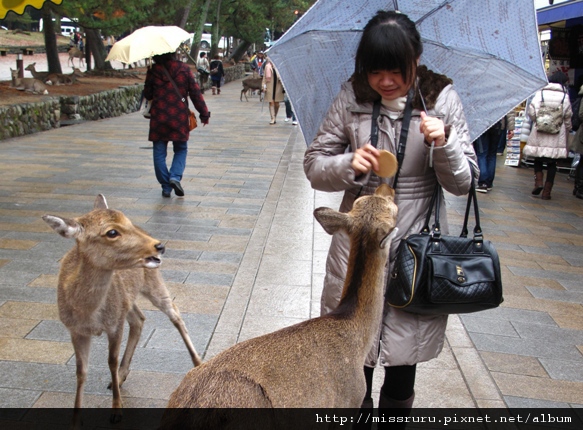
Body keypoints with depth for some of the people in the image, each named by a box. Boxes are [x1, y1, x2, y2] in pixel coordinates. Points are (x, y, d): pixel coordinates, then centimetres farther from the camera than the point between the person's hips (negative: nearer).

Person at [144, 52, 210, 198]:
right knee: (181, 150, 15)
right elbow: (195, 92, -1)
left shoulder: (153, 71, -1)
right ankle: (175, 177, -8)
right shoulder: (183, 68, 0)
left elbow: (147, 94, 6)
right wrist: (204, 113, 5)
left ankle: (166, 187, 8)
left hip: (158, 118, 0)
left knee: (159, 153, 8)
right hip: (179, 118, 0)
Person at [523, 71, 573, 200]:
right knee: (552, 163, 8)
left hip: (539, 134, 0)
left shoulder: (540, 93, -1)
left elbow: (531, 112, -6)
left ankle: (538, 181, -5)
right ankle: (547, 191, 7)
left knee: (538, 160, 17)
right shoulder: (564, 96, -1)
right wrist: (567, 131, 16)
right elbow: (568, 117, 2)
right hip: (557, 136, 0)